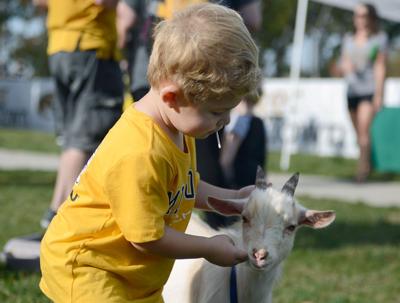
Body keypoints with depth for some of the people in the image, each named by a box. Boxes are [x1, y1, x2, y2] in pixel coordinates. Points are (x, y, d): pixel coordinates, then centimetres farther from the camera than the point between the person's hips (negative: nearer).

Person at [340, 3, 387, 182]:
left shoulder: (379, 38, 1)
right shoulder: (348, 39, 15)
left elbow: (380, 67, -3)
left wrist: (379, 94, -8)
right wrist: (346, 67, -8)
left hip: (369, 89, -5)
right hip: (351, 90, 5)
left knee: (364, 129, -18)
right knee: (359, 132, 9)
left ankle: (362, 168, -17)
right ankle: (367, 165, 22)